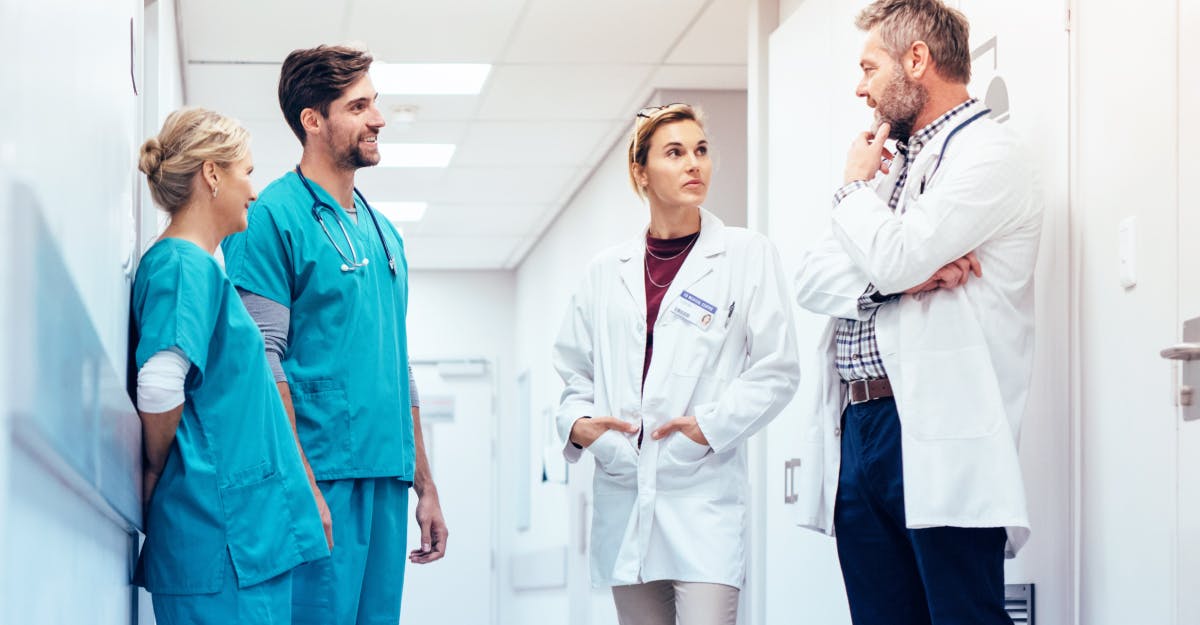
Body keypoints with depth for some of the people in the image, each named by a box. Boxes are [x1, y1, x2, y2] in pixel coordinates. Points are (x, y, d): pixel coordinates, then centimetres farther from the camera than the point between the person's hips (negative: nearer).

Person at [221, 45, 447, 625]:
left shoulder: (382, 230, 19)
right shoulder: (274, 217, -5)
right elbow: (260, 362, -12)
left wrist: (424, 485, 19)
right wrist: (302, 486, -18)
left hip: (386, 478, 8)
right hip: (321, 478, -7)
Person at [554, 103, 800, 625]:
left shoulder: (747, 255, 3)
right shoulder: (606, 271, 13)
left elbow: (776, 369, 0)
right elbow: (575, 371, 17)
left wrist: (712, 425, -11)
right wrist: (576, 422, -3)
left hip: (704, 491, -4)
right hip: (623, 492, 4)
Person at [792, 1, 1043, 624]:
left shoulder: (986, 154, -5)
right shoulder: (895, 163, 22)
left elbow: (892, 256, -18)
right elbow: (812, 281, 11)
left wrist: (856, 185, 3)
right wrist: (905, 276, -8)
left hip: (936, 434, -8)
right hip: (858, 430, 8)